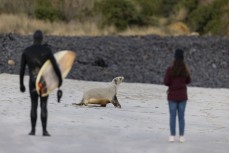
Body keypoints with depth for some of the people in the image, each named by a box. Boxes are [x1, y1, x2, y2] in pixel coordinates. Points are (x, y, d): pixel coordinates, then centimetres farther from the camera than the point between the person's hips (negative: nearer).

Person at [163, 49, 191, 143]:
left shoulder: (170, 69, -12)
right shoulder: (185, 70, -2)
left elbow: (166, 82, -12)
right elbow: (188, 81, 12)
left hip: (172, 96, -2)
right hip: (182, 96, 2)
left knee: (172, 116, 4)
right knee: (181, 116, 7)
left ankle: (172, 136, 4)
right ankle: (181, 137, 8)